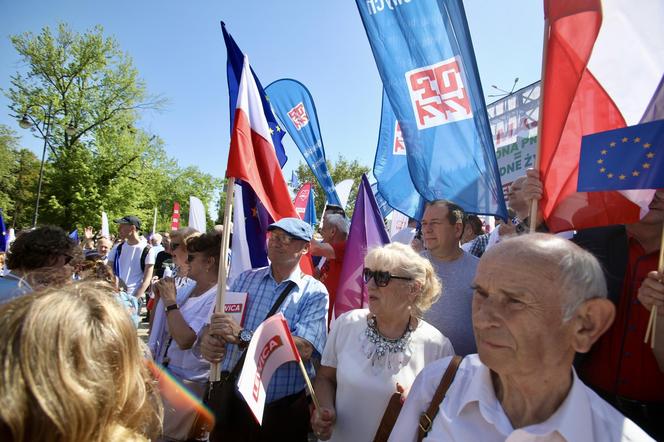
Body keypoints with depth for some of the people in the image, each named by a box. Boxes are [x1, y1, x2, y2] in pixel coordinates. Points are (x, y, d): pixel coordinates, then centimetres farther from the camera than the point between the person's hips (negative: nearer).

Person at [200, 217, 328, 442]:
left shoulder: (314, 292, -10)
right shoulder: (245, 279, 4)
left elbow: (303, 348, -22)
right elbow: (214, 323, 3)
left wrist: (242, 336, -29)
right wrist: (207, 340, -20)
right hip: (231, 401, 3)